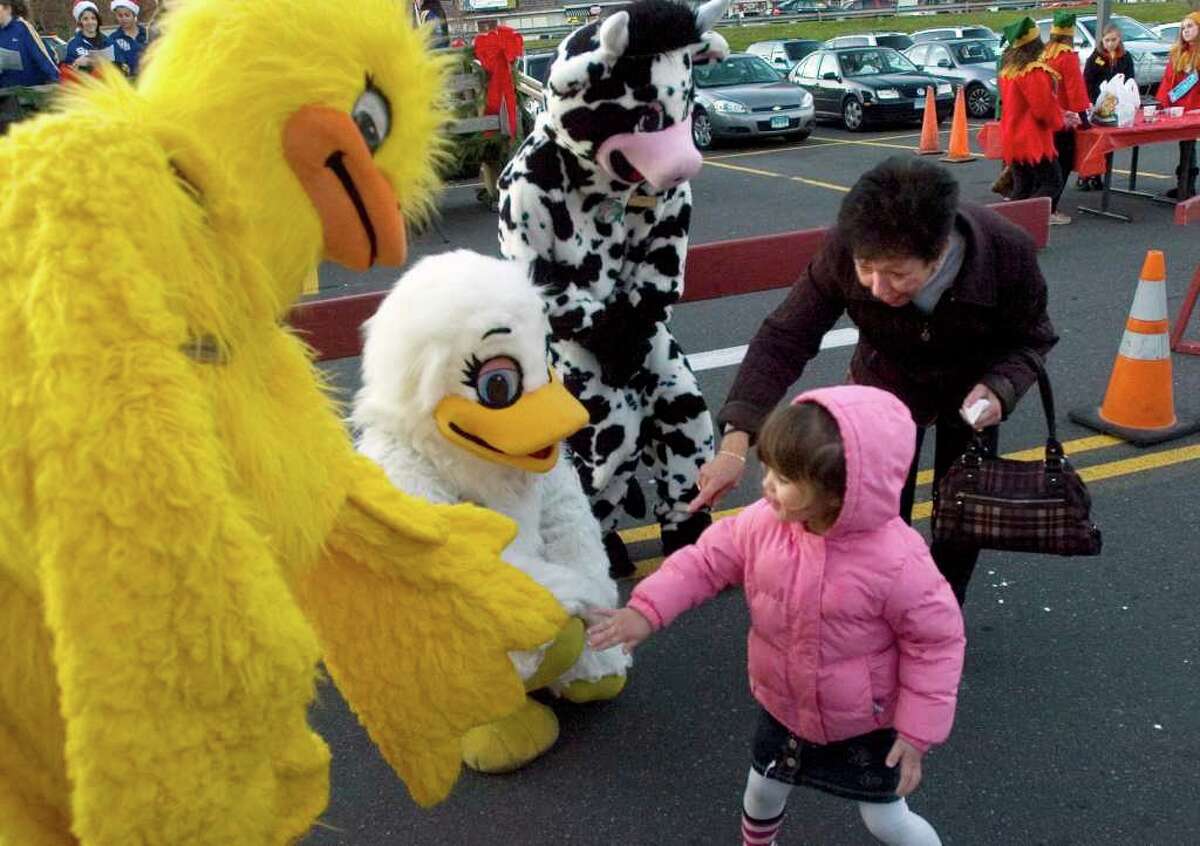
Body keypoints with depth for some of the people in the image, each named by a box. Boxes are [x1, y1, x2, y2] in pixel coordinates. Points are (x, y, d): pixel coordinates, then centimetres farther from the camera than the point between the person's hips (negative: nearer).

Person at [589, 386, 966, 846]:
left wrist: (917, 731, -18)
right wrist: (646, 610, -16)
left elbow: (937, 640, -22)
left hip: (864, 723, -4)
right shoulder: (763, 525, -22)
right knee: (763, 791, 27)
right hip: (784, 706, 5)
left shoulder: (896, 562, -34)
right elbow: (707, 559, -7)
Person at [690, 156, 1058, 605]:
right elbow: (784, 338, -33)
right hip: (888, 383, 0)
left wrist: (999, 387, -39)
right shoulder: (843, 250, -38)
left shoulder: (1008, 252, -37)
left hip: (971, 387, 1)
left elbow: (1031, 339, -17)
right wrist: (736, 441, -43)